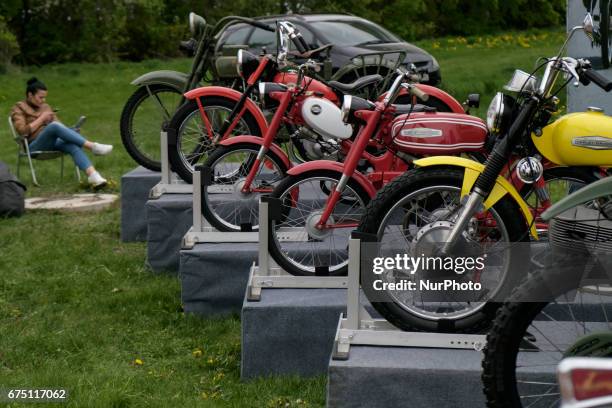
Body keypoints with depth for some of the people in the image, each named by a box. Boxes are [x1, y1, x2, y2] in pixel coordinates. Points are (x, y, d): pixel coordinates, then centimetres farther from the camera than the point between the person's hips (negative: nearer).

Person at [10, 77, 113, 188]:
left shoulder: (46, 107, 22)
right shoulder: (18, 109, 7)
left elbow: (58, 123, 17)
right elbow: (23, 131, -8)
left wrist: (71, 130, -4)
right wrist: (41, 118, -7)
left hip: (53, 142, 5)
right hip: (35, 147, -5)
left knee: (73, 145, -31)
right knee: (54, 126, -35)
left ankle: (93, 175, -52)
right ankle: (92, 146, -41)